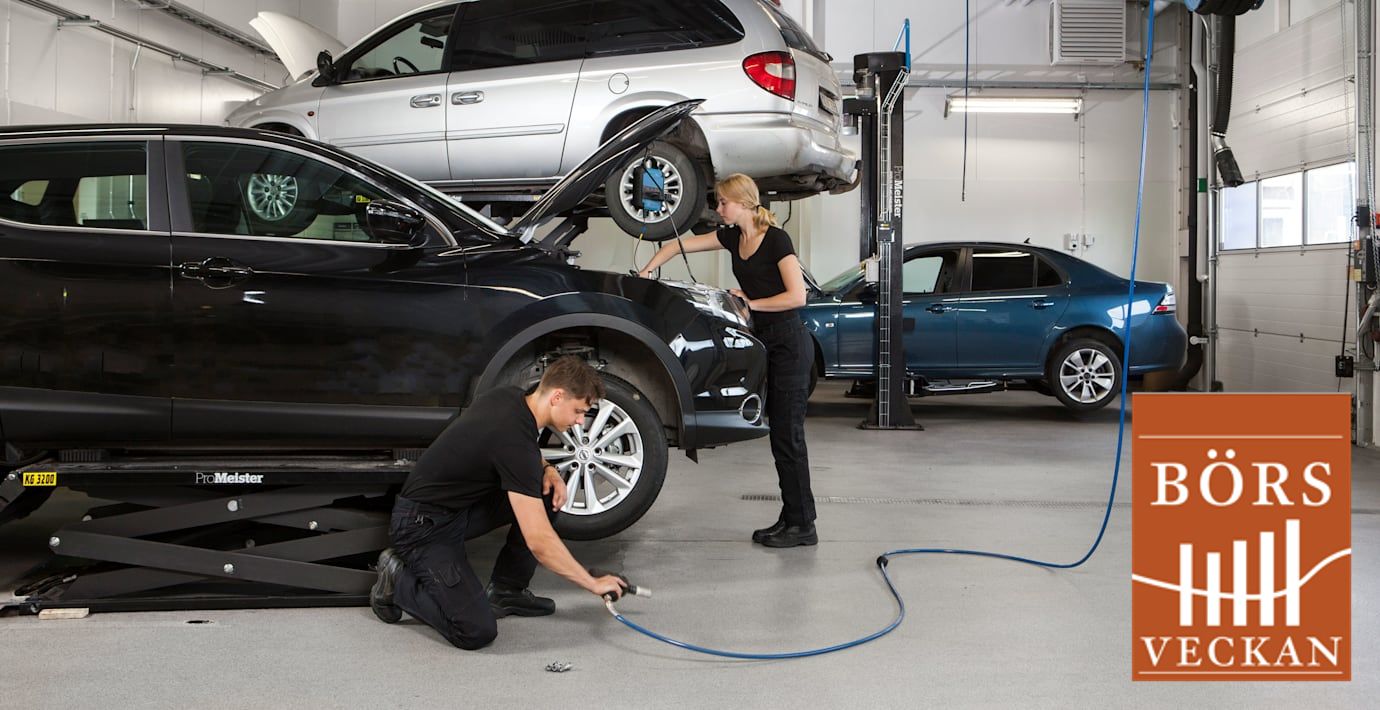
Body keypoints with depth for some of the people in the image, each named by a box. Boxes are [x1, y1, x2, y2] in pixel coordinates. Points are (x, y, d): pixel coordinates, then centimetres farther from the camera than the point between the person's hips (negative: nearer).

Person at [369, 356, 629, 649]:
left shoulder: (509, 396, -2)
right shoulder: (513, 438, -28)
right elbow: (539, 541, -27)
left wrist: (548, 470, 0)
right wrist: (593, 583, -16)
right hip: (423, 526, -9)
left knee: (549, 493, 0)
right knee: (476, 631, -21)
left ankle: (505, 590, 11)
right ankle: (399, 579, 3)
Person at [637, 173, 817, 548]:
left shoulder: (775, 239, -14)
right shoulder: (732, 237, 9)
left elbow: (797, 296, -19)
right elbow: (679, 245, 16)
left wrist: (751, 303, -13)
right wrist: (646, 271, 7)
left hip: (789, 344, -8)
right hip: (765, 344, 8)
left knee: (788, 434, -6)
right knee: (779, 435, 10)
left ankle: (803, 526, -1)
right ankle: (790, 518, 15)